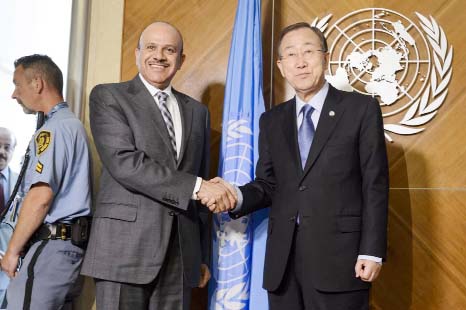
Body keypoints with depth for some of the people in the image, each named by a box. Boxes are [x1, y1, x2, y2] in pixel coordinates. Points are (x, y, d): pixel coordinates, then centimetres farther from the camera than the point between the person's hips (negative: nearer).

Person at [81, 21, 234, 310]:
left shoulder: (197, 111, 15)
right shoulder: (108, 96, 2)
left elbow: (202, 180, 15)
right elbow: (123, 162, -13)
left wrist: (203, 255, 14)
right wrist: (195, 186, -17)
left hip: (181, 253, 4)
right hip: (126, 245, -4)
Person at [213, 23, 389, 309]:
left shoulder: (361, 108, 0)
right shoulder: (272, 121, 13)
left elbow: (375, 185, -4)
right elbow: (269, 185, 12)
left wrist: (372, 252, -9)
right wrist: (236, 196, -9)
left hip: (339, 255, -3)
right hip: (283, 259, 4)